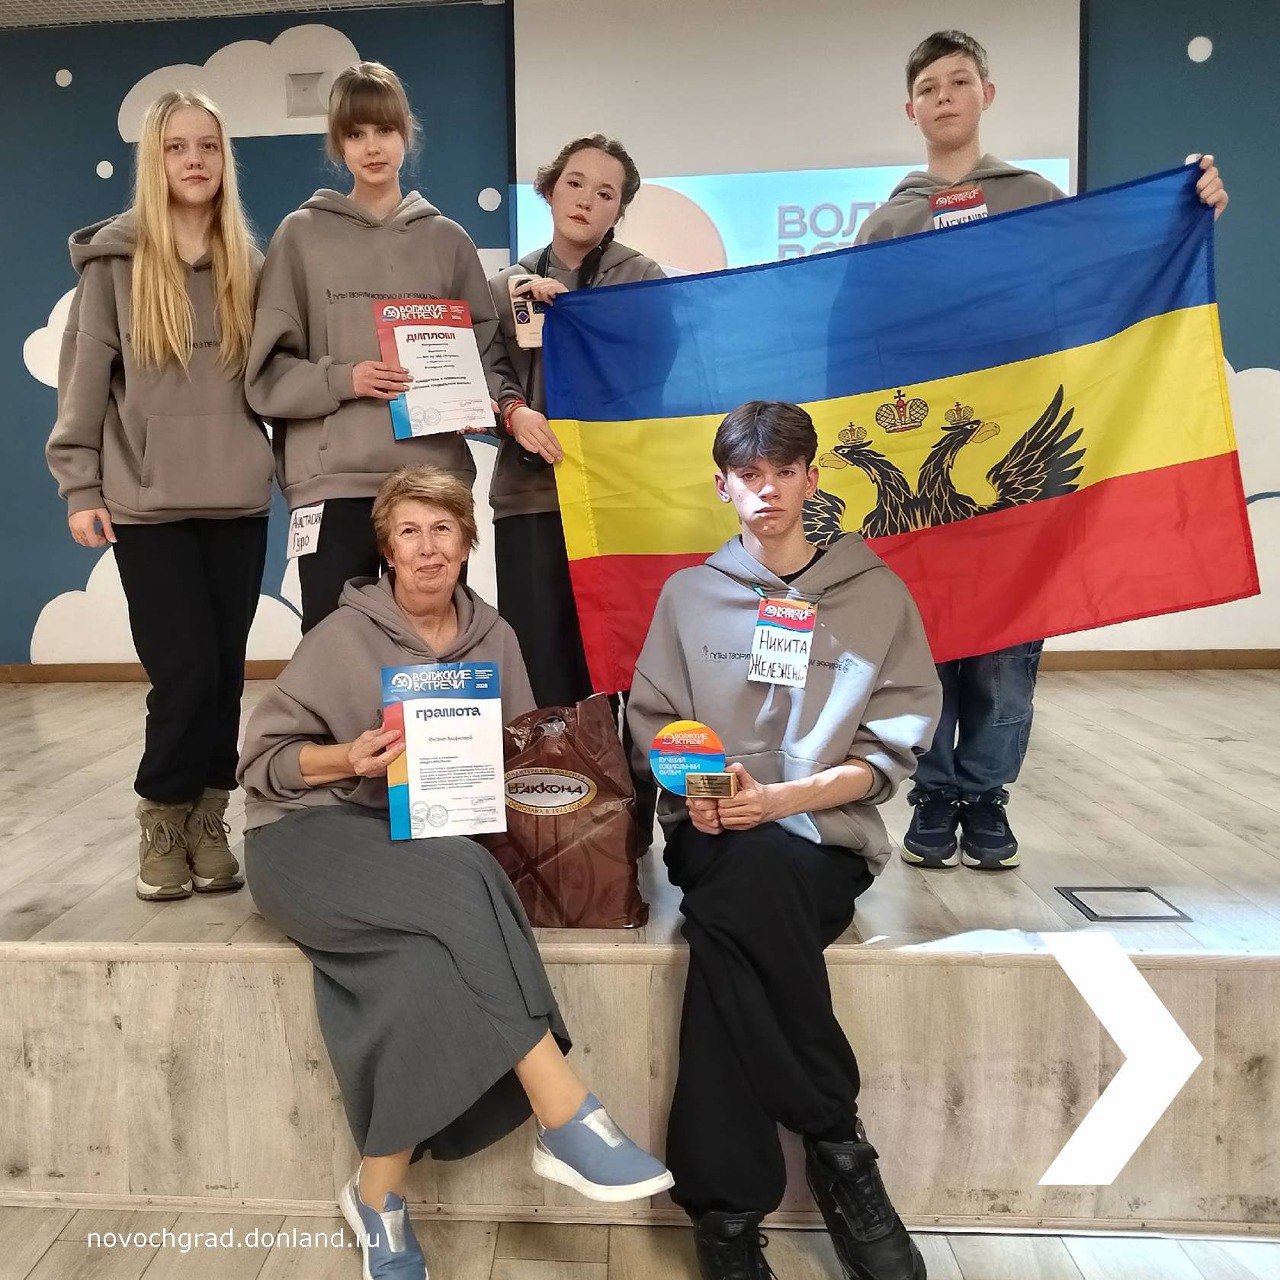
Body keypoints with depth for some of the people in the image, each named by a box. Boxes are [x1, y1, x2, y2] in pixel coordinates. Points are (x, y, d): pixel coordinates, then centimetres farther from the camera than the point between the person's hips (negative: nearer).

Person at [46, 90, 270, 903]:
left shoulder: (248, 264, 11)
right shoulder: (115, 260, 2)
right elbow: (84, 381, 1)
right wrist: (80, 487, -3)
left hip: (239, 502, 3)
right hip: (149, 506, -3)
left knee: (226, 672, 5)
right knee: (184, 674, -7)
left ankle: (209, 823, 20)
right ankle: (162, 823, 16)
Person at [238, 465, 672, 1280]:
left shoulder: (493, 637, 9)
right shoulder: (345, 636, -2)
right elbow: (261, 761, -1)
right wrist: (350, 758, -18)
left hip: (421, 842, 4)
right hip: (309, 839, -3)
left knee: (428, 960, -30)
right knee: (460, 887, -33)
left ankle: (380, 1193, -13)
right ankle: (566, 1118, -30)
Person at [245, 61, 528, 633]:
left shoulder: (446, 239, 14)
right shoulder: (302, 234, 8)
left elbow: (483, 347, 13)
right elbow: (267, 367, 4)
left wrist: (506, 402, -8)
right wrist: (340, 379, -13)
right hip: (333, 479, -1)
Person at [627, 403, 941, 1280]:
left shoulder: (877, 595, 5)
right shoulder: (688, 595, 11)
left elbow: (895, 746, 0)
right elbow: (653, 726, 10)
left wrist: (780, 798, -15)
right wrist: (695, 788, -11)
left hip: (827, 835, -1)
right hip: (712, 836, 2)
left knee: (734, 922, -33)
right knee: (753, 874, -34)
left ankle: (728, 1207, -15)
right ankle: (837, 1144, -16)